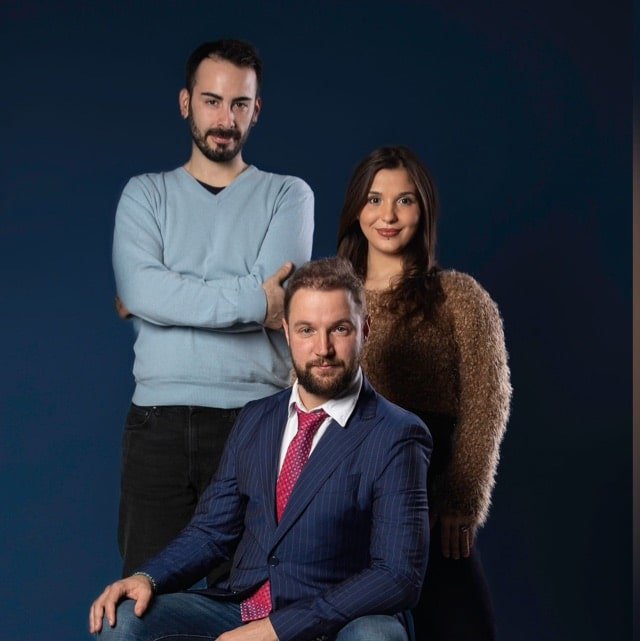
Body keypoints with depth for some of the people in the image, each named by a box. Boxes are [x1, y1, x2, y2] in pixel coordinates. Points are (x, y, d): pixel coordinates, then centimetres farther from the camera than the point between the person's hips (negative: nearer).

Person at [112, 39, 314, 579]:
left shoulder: (288, 195, 10)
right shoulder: (146, 194, 13)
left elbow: (279, 298, -7)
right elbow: (139, 290, -7)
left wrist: (172, 295, -3)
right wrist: (252, 300, -10)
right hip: (158, 421, 1)